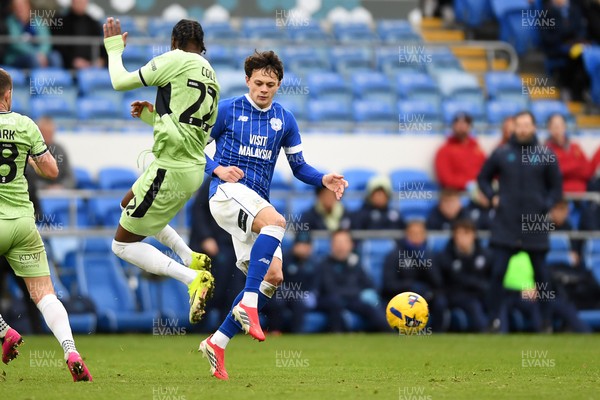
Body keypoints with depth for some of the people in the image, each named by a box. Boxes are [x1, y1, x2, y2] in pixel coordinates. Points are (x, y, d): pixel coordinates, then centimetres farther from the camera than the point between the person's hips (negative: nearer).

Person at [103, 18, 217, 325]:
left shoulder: (176, 60, -12)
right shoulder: (211, 77, 11)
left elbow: (121, 82, -6)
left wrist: (114, 48, 10)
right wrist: (152, 116, 21)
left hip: (170, 169, -8)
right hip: (194, 169, 8)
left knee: (122, 245, 3)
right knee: (129, 205, 33)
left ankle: (193, 278, -15)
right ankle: (191, 259, 21)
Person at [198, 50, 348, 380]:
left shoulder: (285, 120, 13)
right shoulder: (227, 110, 2)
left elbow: (298, 167, 18)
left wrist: (323, 180, -2)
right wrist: (217, 169, -11)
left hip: (256, 202, 6)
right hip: (227, 192, -6)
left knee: (272, 276, -5)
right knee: (275, 221, -35)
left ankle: (217, 343, 1)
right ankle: (247, 303, -37)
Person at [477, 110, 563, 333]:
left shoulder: (545, 155, 1)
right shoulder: (501, 153, 3)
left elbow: (556, 187, 9)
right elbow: (483, 178, 15)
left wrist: (546, 205, -5)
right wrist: (493, 197, 0)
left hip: (535, 225, 0)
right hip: (505, 225, 0)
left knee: (541, 274, 7)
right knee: (497, 272, -7)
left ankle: (547, 320, 16)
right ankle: (495, 320, -2)